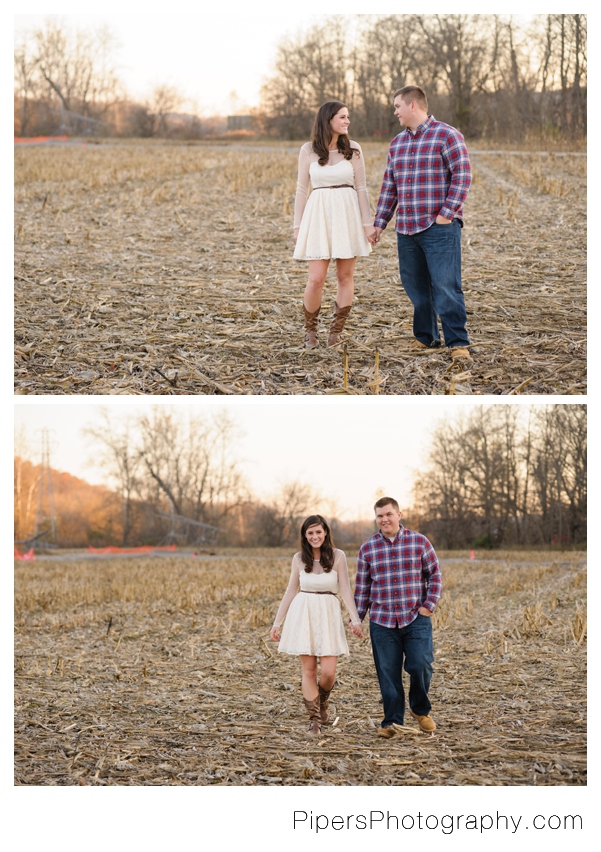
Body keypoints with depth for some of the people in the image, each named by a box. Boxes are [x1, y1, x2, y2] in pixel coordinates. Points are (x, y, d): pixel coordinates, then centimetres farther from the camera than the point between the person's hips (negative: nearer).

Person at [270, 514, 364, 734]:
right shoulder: (299, 559, 4)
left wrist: (355, 619, -13)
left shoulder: (337, 556, -2)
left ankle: (322, 703, 27)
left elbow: (345, 589, -3)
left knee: (328, 672, -5)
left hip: (328, 615, -1)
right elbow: (291, 591, 11)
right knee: (309, 670, 0)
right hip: (303, 614, 1)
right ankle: (314, 719, 9)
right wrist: (277, 622, 12)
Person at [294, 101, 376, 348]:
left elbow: (361, 188, 3)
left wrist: (367, 223, -1)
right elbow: (302, 189, 5)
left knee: (345, 276, 3)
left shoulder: (353, 150, 2)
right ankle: (310, 330, 15)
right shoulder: (308, 150, 1)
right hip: (319, 214, -1)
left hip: (348, 214, 1)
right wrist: (297, 225, 3)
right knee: (316, 278, -6)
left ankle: (336, 332, 13)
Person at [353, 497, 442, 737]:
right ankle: (392, 721, 12)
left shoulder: (419, 542, 2)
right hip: (382, 622, 1)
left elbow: (435, 575, 5)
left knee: (420, 665, -9)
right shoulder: (367, 548, 6)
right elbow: (362, 586, 11)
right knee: (388, 673, 1)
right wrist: (357, 617, 7)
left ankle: (421, 710, 17)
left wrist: (428, 605, -5)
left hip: (416, 619, -1)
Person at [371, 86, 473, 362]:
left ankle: (458, 343, -6)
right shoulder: (397, 143, 17)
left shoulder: (447, 136, -4)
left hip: (439, 228, -7)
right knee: (415, 287, 9)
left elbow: (462, 175, -9)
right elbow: (389, 186, 20)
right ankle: (425, 338, 21)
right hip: (406, 228, 7)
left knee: (446, 287, -10)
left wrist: (446, 213, -15)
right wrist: (379, 222, 15)